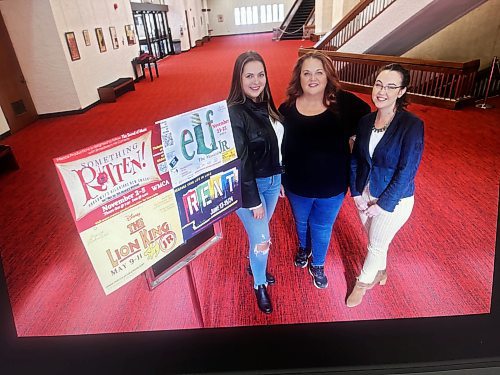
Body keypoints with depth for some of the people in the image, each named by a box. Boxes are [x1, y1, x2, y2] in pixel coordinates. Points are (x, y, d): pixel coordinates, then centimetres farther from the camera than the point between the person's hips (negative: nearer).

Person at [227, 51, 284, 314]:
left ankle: (254, 265, 50)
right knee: (262, 239, 4)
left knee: (258, 232, 23)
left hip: (272, 181, 7)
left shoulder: (265, 104, 2)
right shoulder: (234, 113, -21)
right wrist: (253, 200, -16)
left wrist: (279, 179, 15)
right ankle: (259, 285, 31)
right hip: (249, 186, -7)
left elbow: (276, 145, 10)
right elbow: (241, 162, -20)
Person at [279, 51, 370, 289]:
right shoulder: (287, 109, -12)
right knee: (301, 222, 27)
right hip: (297, 185, 1)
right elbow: (280, 148, -3)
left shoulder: (344, 103, -16)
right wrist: (279, 179, 1)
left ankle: (317, 265, 47)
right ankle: (303, 248, 60)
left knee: (322, 228, 20)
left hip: (332, 187, 0)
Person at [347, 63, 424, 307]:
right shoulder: (366, 121, -6)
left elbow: (406, 171, -20)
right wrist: (356, 192, -5)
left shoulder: (412, 125, -21)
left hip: (394, 200, -4)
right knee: (374, 239, 24)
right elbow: (355, 159, 1)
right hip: (365, 194, 5)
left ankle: (363, 282, 40)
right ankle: (380, 271, 53)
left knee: (377, 245, 13)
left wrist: (384, 204, -16)